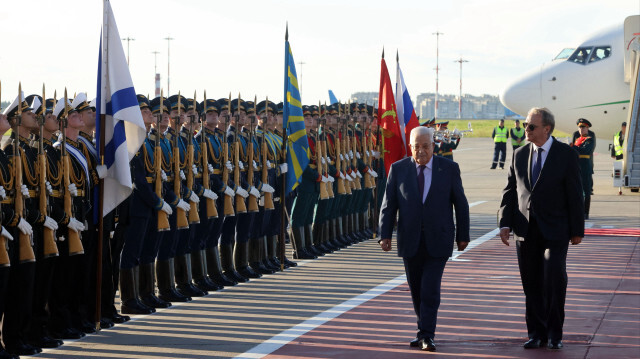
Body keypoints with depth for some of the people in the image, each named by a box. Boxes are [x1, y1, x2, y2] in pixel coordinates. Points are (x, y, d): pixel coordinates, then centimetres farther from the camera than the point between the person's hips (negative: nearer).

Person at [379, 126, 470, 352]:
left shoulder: (449, 168, 0)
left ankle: (426, 336, -4)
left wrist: (463, 236, 4)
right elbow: (388, 204, 2)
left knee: (430, 289, -9)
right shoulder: (398, 169, 2)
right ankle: (423, 331, 24)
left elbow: (460, 204, 5)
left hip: (438, 240, -2)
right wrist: (385, 235, -6)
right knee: (416, 290, 10)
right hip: (410, 240, 2)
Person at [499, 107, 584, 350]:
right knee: (531, 285, 7)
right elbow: (510, 191, 11)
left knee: (554, 280, -10)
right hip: (526, 231, 4)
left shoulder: (566, 155, -3)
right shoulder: (520, 155, 9)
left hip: (554, 230, -4)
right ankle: (537, 333, 16)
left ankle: (554, 334, 5)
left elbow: (574, 195, -2)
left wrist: (577, 230, -4)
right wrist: (505, 223, -1)